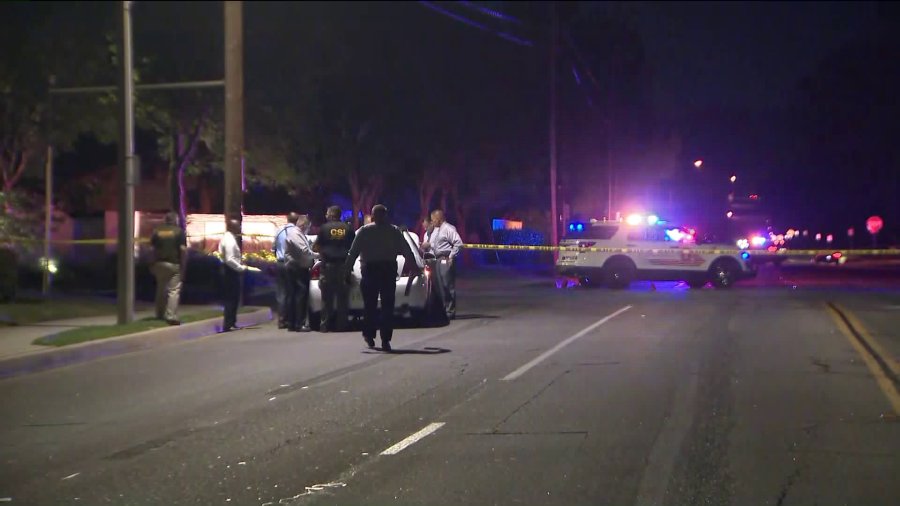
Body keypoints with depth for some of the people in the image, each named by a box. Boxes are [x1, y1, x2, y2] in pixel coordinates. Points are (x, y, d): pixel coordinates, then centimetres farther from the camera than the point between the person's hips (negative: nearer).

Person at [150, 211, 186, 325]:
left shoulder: (156, 231, 7)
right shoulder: (179, 231, -4)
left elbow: (153, 248, 6)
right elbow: (183, 249, -11)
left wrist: (153, 264, 12)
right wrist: (183, 264, -5)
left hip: (159, 263, 4)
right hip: (174, 264, -4)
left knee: (161, 289, 17)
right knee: (174, 291, -5)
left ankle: (160, 315, 25)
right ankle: (171, 317, -13)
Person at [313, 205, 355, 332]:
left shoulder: (324, 228, 0)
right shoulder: (348, 229, 6)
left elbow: (316, 247, 1)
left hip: (329, 265, -2)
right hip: (344, 265, 2)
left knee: (327, 298, 2)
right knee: (342, 298, 5)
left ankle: (325, 325, 1)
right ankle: (341, 325, 4)